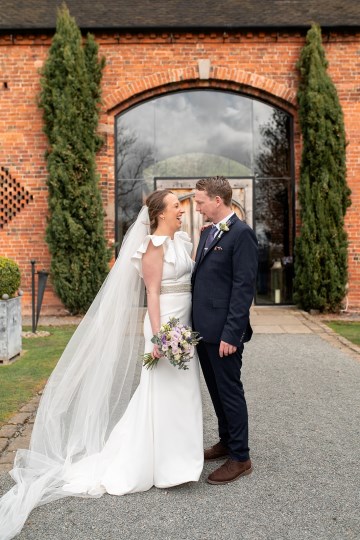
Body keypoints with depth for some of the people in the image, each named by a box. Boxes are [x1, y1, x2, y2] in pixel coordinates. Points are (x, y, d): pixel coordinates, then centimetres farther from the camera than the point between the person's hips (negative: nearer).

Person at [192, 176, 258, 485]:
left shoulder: (241, 234, -14)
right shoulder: (208, 232, 14)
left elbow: (244, 287, -18)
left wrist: (231, 333, -21)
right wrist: (194, 324, 14)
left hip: (223, 332, -8)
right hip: (203, 328, 9)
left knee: (230, 391, 3)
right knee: (216, 390, 19)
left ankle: (240, 458, 19)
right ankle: (226, 442, 37)